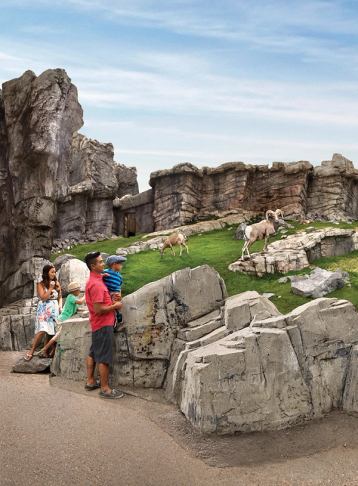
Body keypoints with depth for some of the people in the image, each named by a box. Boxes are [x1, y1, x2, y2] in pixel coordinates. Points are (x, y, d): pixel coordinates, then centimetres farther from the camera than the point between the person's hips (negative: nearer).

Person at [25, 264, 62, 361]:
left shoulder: (57, 283, 10)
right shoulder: (41, 284, -2)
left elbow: (60, 297, 17)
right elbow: (43, 298, -11)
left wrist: (60, 306, 2)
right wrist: (50, 288, -11)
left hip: (54, 310, 5)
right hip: (44, 311, -5)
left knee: (51, 332, 0)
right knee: (42, 331, -19)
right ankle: (31, 351, -7)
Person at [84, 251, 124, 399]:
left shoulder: (94, 280, 10)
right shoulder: (96, 284, -22)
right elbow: (98, 309, -24)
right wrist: (115, 306, -13)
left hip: (97, 324, 10)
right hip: (103, 324, -10)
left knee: (93, 353, 17)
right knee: (104, 358, -3)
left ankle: (90, 381, 28)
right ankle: (105, 389, 4)